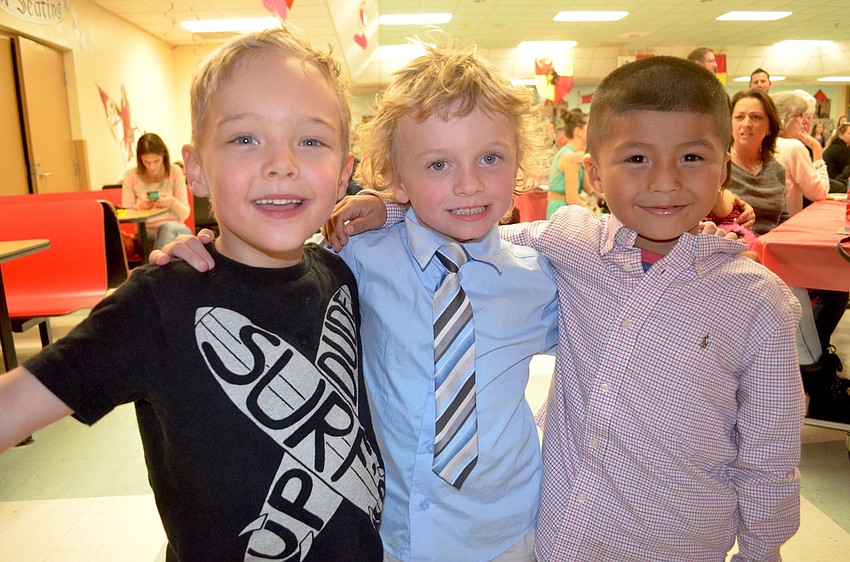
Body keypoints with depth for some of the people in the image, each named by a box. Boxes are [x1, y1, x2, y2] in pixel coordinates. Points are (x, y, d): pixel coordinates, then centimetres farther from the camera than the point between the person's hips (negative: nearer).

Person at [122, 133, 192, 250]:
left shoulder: (175, 172, -2)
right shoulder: (131, 175, 0)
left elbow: (184, 214, -3)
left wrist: (173, 202, -23)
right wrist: (139, 206, -20)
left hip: (174, 229, 0)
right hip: (146, 233, 0)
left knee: (168, 227, -35)